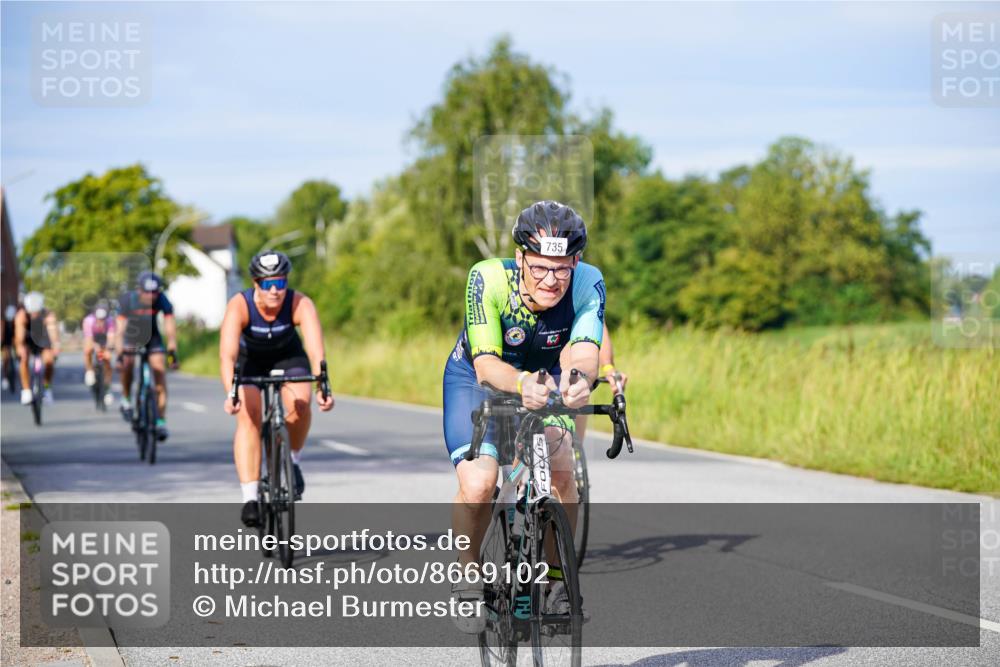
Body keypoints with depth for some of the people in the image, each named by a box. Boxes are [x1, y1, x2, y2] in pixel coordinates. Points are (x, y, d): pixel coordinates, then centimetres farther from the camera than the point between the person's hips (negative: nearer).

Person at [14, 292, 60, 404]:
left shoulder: (48, 315, -32)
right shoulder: (22, 315, -30)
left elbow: (53, 330, -48)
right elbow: (19, 332, -43)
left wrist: (56, 347, -68)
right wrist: (20, 347, -64)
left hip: (43, 342, 0)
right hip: (27, 341, 0)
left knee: (49, 360, -26)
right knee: (24, 358, -29)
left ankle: (47, 389, -3)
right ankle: (26, 391, -18)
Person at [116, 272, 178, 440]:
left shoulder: (162, 300, -26)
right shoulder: (127, 300, -29)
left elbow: (170, 326, -28)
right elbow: (120, 327, -33)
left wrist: (172, 351, -37)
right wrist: (119, 354, -42)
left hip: (152, 336, 0)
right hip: (131, 335, 0)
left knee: (160, 371, -14)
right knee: (127, 363, -26)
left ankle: (161, 421, -11)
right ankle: (126, 399, 1)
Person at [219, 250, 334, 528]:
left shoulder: (301, 304, -31)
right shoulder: (239, 306, -34)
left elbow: (316, 350, -42)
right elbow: (227, 354, -45)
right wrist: (231, 393, -60)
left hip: (288, 354, 1)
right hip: (249, 359, -1)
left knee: (300, 404, -26)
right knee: (247, 416, -21)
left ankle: (292, 461, 3)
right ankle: (250, 499, -20)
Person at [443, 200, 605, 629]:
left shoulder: (588, 284, -29)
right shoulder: (489, 279, -33)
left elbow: (584, 353, -43)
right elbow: (486, 365, -40)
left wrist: (578, 377, -67)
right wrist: (522, 384, -62)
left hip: (547, 382, 2)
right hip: (477, 379, -2)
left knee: (562, 470, -21)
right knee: (478, 485, -22)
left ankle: (556, 576, 0)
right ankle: (467, 574, 3)